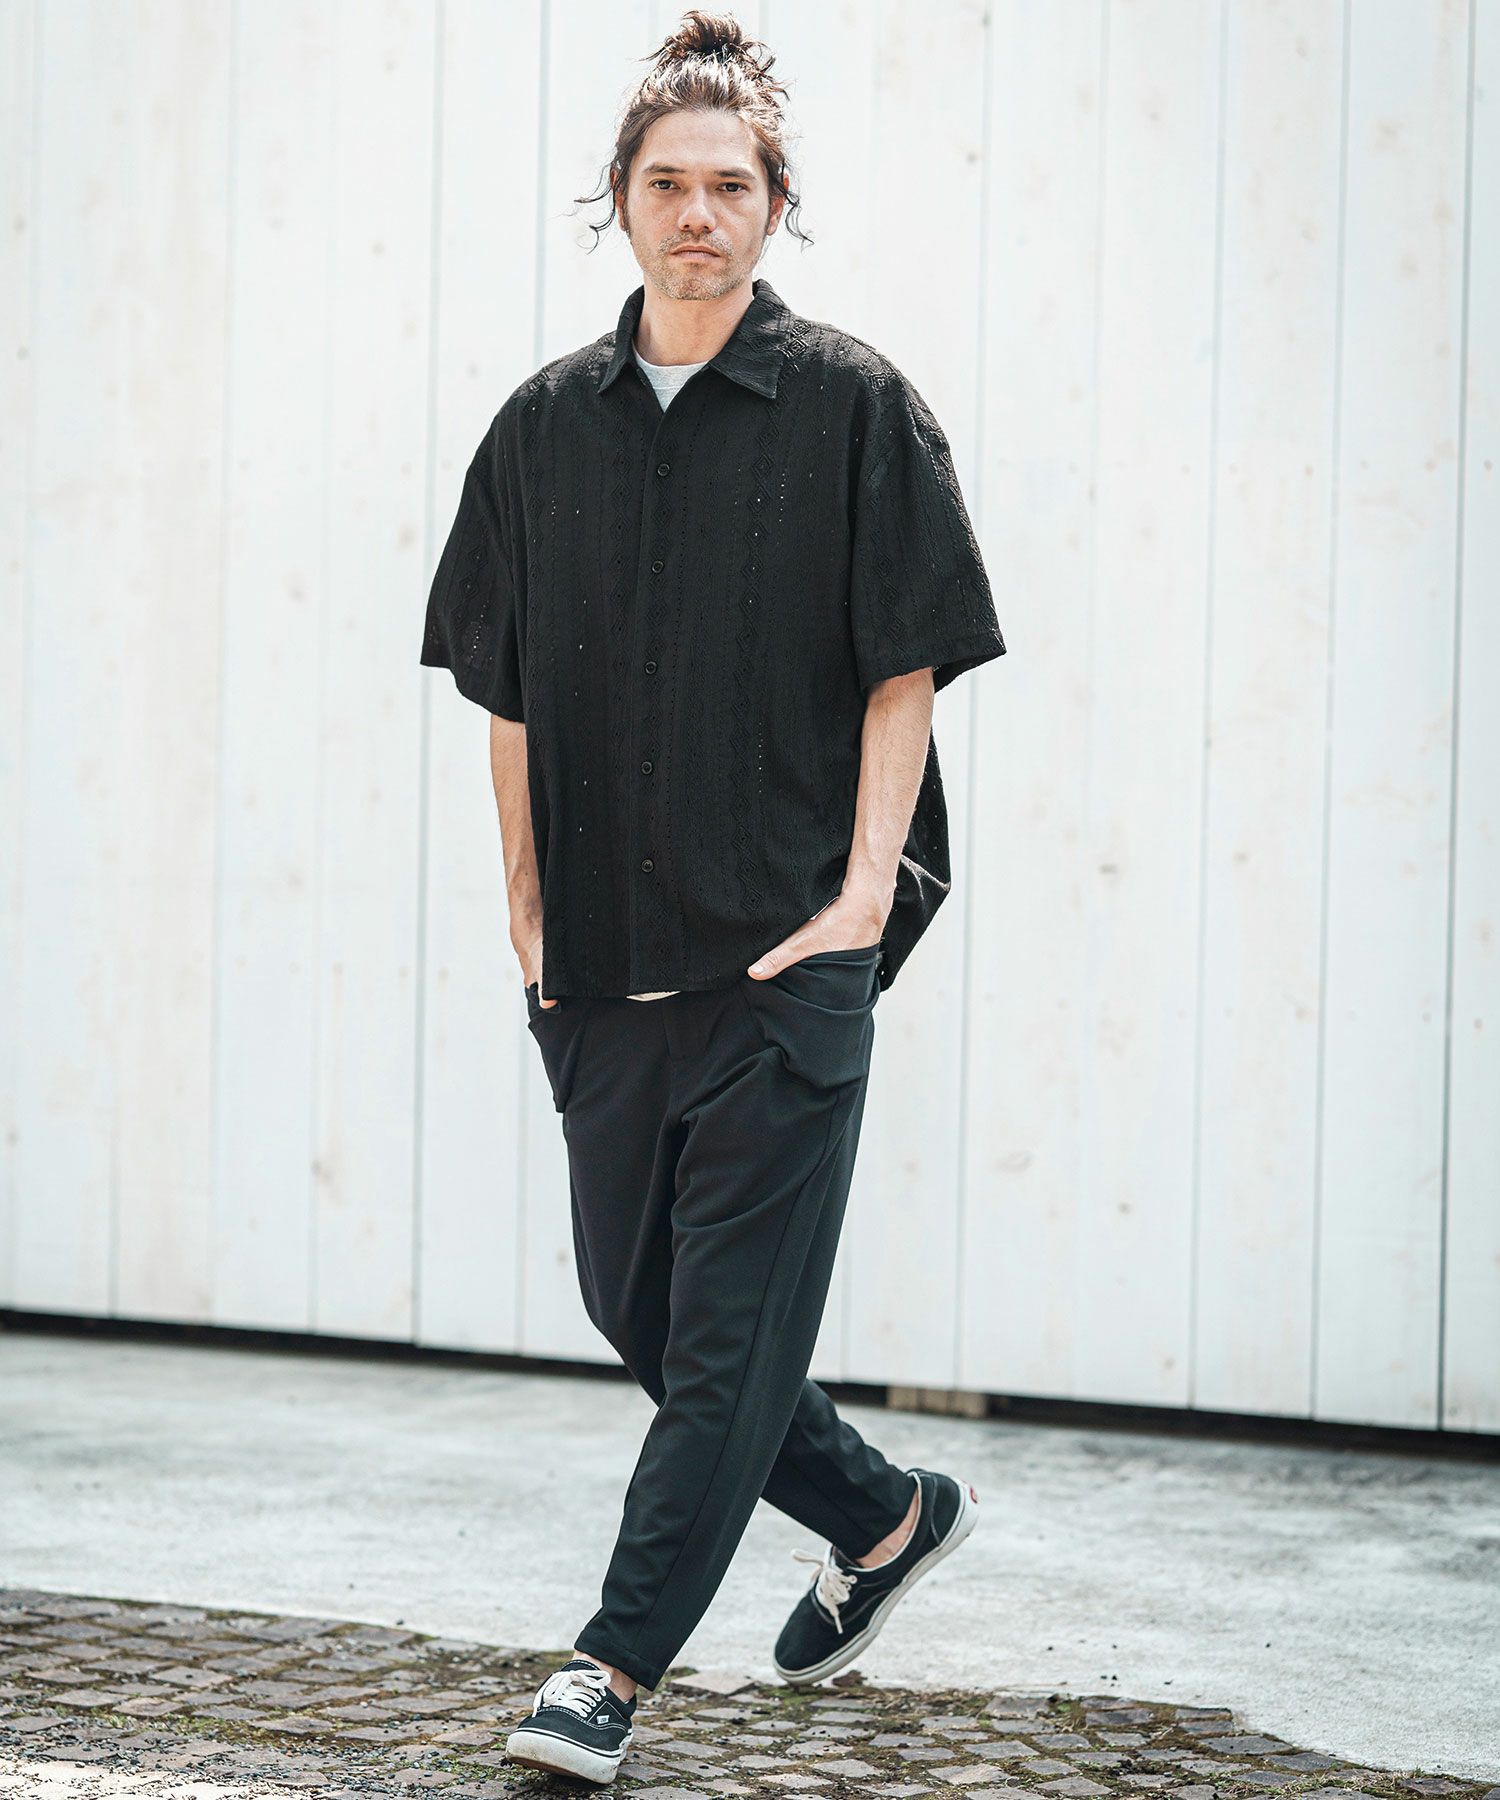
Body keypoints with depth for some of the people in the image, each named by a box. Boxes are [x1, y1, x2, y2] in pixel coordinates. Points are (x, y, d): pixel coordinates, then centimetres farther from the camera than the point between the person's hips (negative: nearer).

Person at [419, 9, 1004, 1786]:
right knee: (637, 1306, 12)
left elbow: (907, 671, -4)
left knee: (729, 1325, -3)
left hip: (787, 952, -5)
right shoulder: (548, 422, 8)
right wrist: (527, 905, 8)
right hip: (603, 961, 5)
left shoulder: (854, 406, -3)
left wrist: (864, 893, -12)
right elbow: (508, 691, 12)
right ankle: (889, 1514, 33)